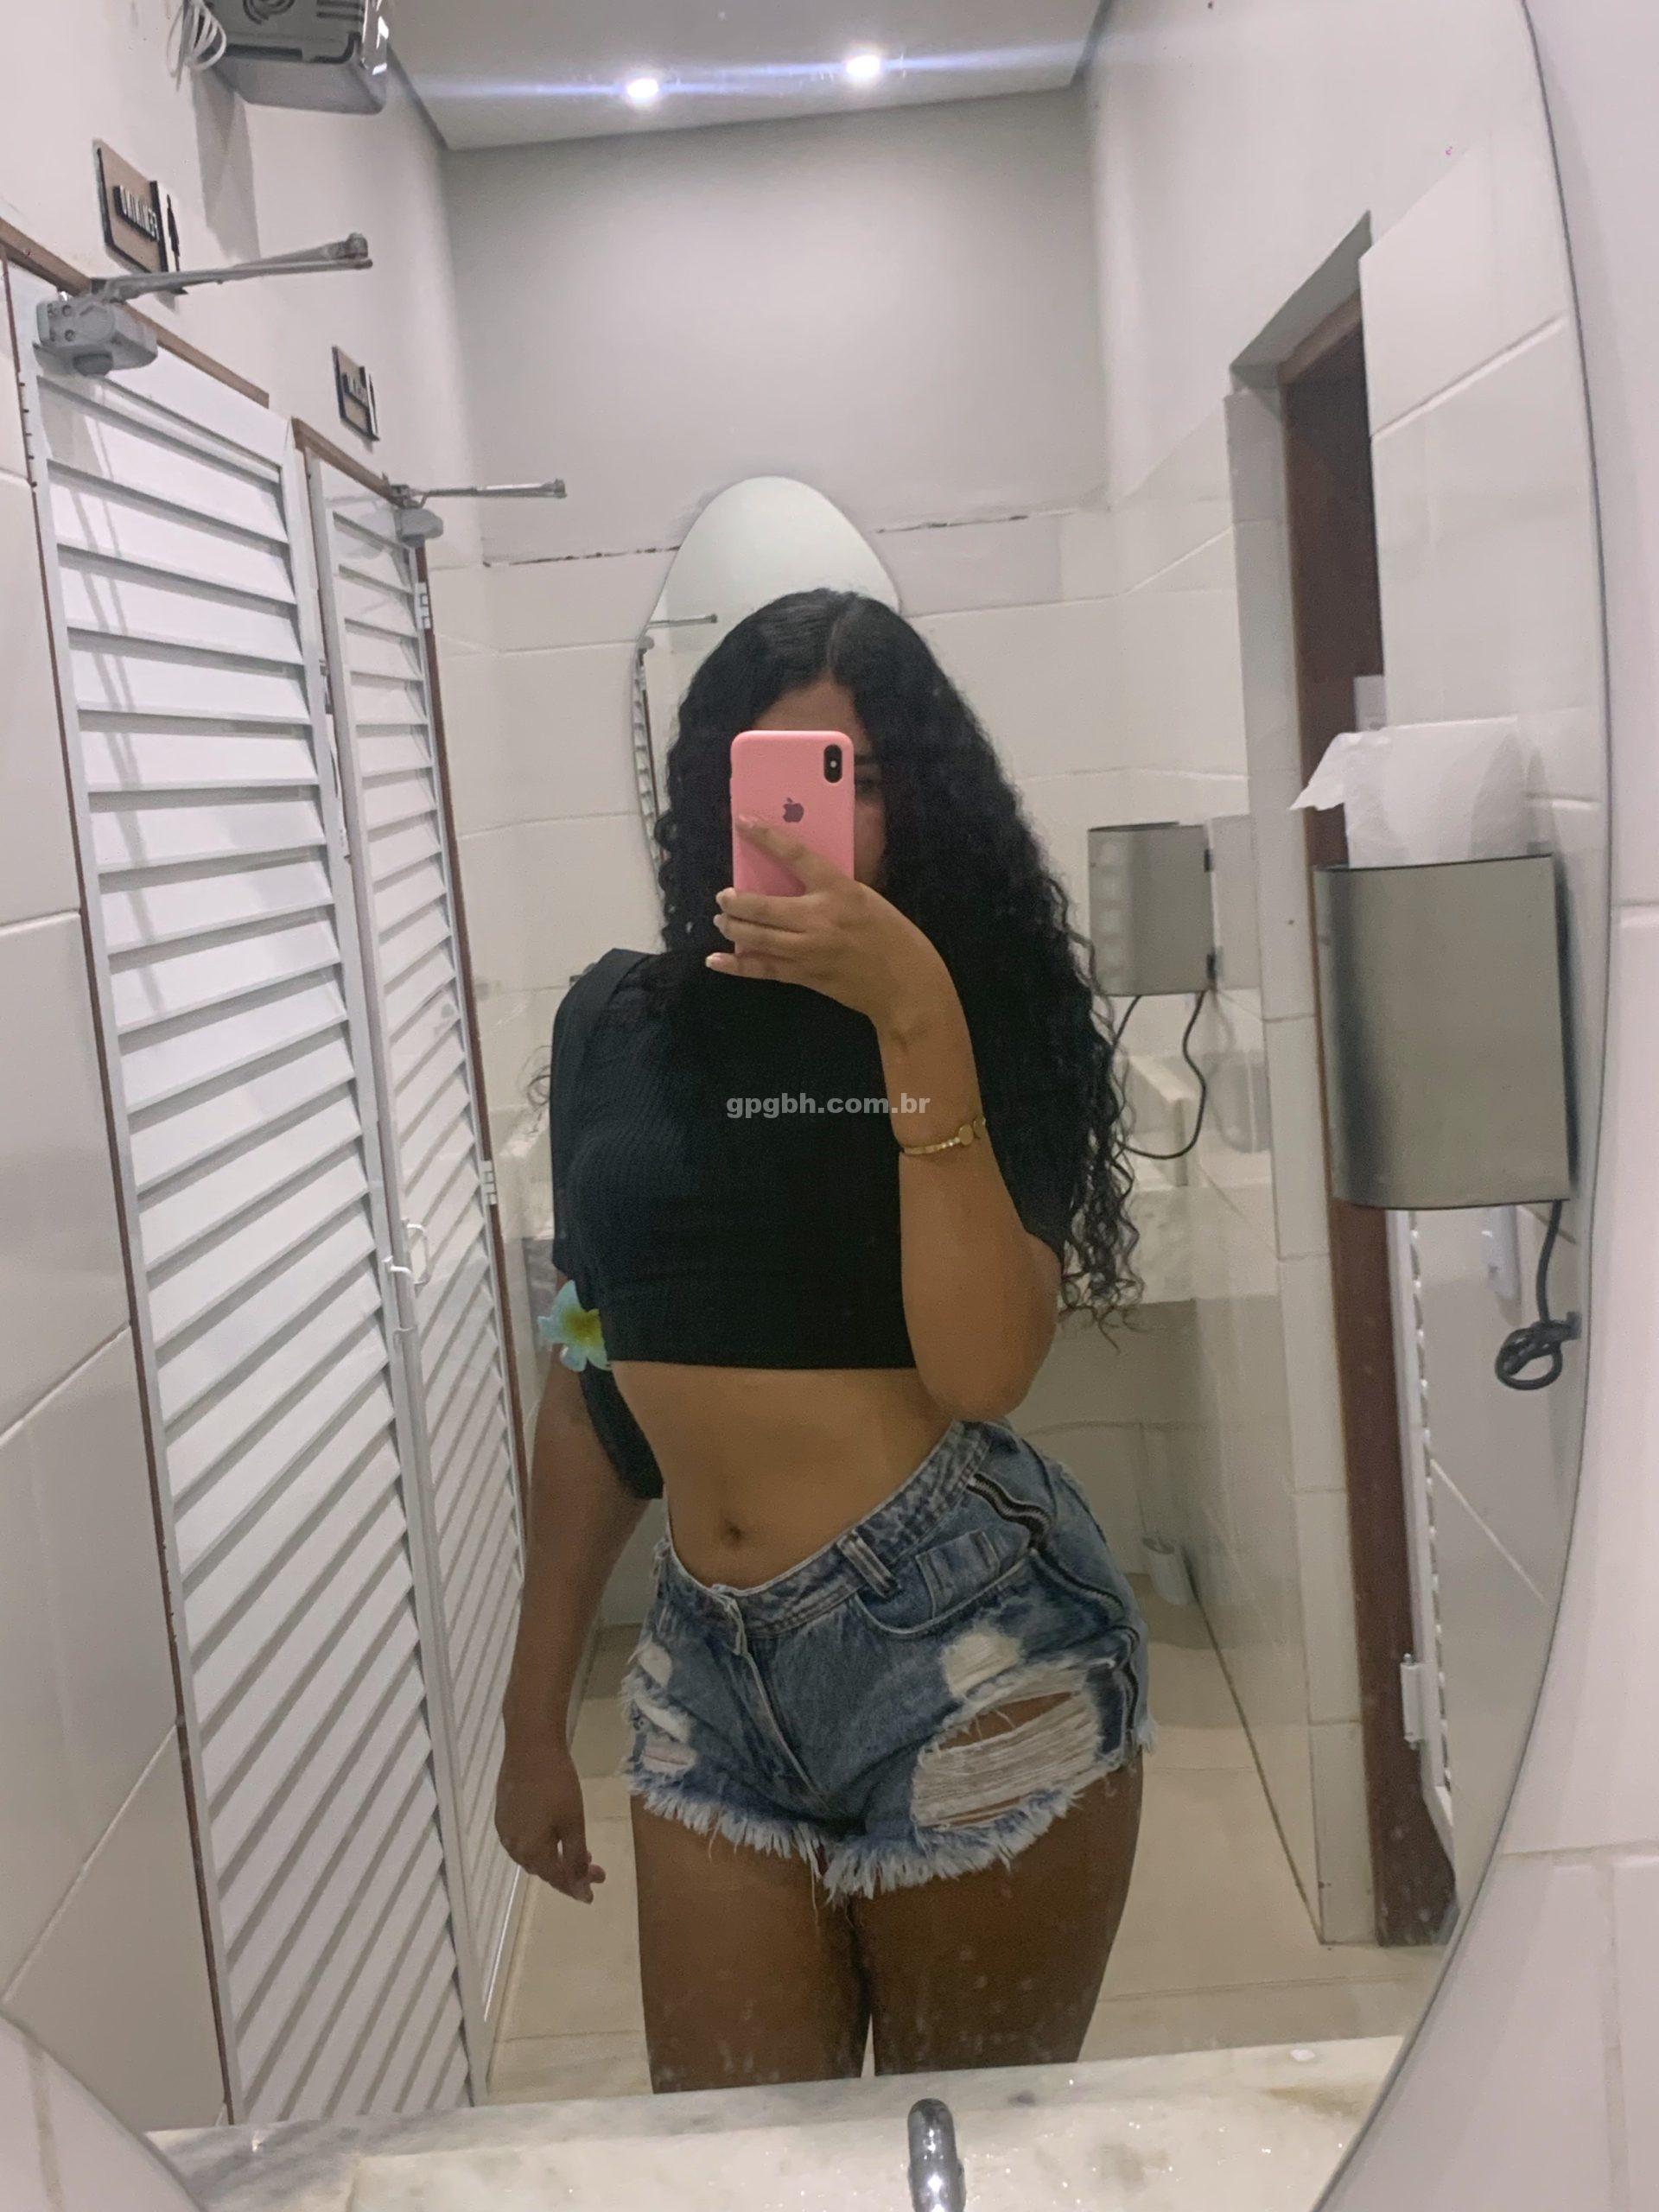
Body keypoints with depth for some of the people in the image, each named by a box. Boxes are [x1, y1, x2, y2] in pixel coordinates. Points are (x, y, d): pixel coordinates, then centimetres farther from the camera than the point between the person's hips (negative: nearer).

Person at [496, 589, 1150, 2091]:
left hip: (969, 1651, -3)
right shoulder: (620, 1024, 5)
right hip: (711, 1661, 3)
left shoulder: (994, 1013, -4)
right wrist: (538, 1712, 15)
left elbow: (982, 1371, -18)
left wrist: (917, 1023, -23)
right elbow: (592, 1381, 12)